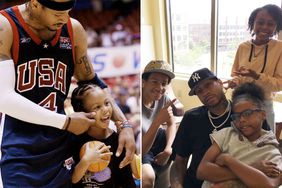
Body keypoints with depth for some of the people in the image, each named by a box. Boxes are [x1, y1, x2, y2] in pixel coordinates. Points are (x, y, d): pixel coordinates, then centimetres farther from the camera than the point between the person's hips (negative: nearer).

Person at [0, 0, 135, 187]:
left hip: (61, 153, 5)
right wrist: (66, 122, -14)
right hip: (19, 155, -4)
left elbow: (92, 82, 15)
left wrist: (124, 125, 5)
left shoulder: (74, 30, 4)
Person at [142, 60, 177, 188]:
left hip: (154, 138, 7)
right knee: (148, 177, -33)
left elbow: (171, 124, 5)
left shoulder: (163, 99, -12)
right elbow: (141, 150, -32)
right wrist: (158, 121, -42)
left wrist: (168, 149, -12)